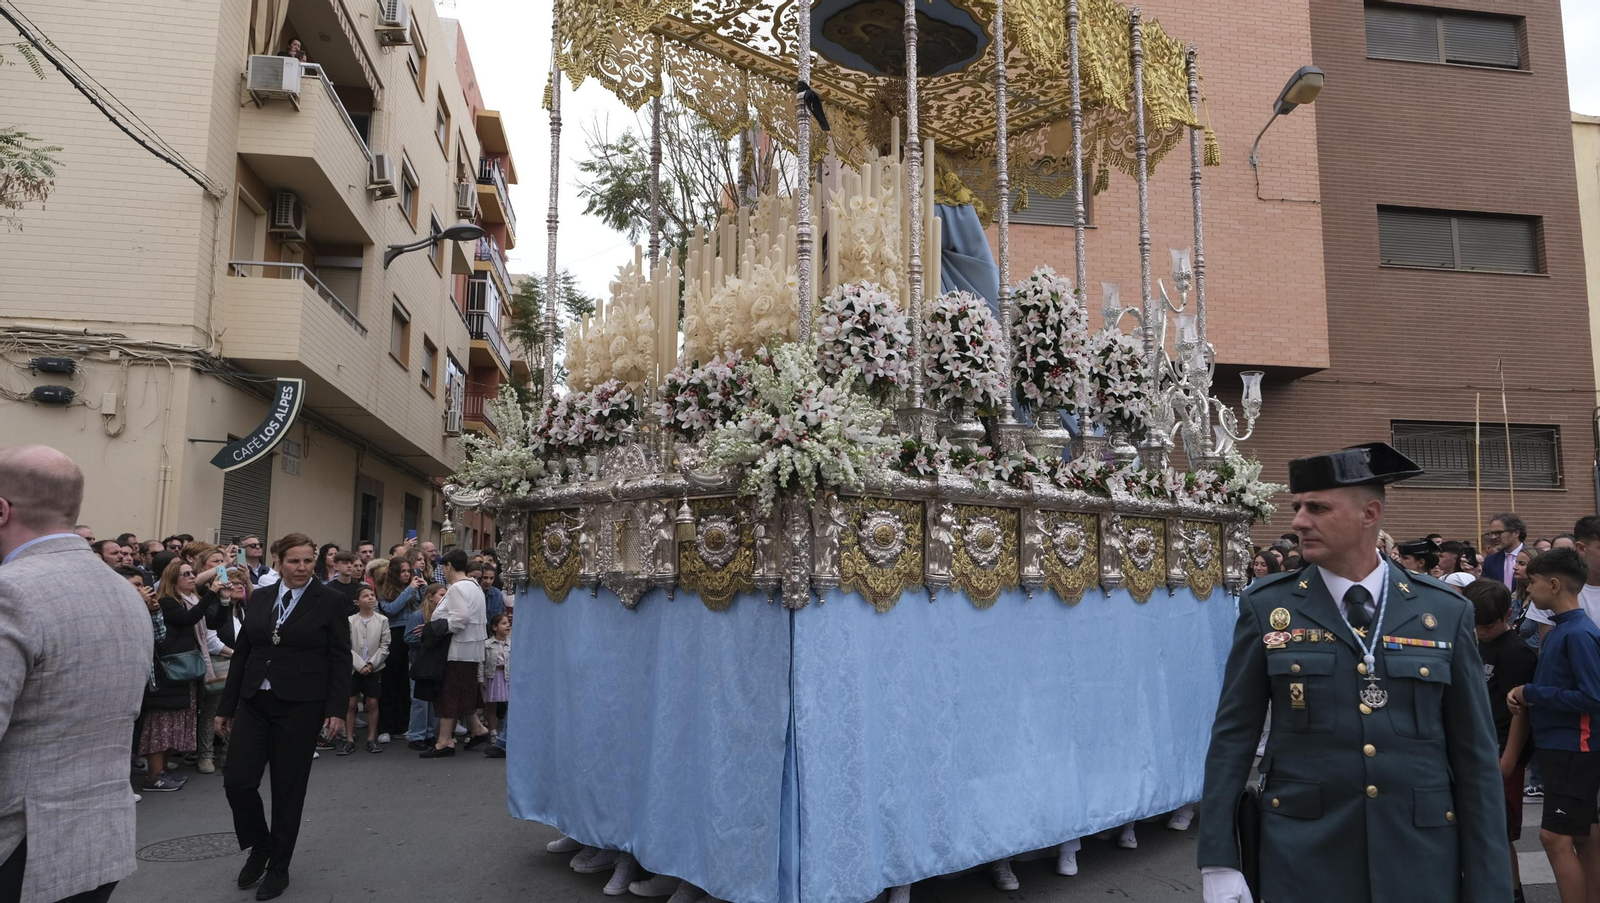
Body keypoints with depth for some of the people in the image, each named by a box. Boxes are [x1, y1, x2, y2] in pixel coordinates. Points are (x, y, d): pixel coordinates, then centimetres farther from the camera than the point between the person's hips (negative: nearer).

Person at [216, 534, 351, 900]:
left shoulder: (329, 602, -4)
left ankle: (278, 867, 23)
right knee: (237, 781, -2)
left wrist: (336, 709, -11)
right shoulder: (259, 598, 7)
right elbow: (242, 654, 10)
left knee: (288, 788, 5)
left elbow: (340, 660, -5)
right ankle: (260, 846, 26)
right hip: (254, 703, 4)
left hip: (300, 707, -4)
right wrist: (226, 706, 10)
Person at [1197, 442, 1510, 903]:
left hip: (1420, 861, 2)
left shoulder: (1445, 613, -1)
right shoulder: (1266, 607, -4)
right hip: (1301, 858, -1)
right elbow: (1232, 737, -3)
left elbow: (1476, 758, 2)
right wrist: (1218, 862, -7)